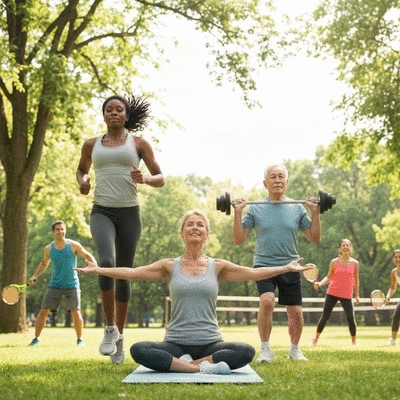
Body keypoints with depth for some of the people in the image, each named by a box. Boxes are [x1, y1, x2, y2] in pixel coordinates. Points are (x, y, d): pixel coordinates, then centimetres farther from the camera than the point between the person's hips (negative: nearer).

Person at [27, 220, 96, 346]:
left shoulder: (74, 245, -5)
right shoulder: (48, 249, 2)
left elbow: (88, 256, 4)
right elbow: (44, 263, 20)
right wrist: (34, 276, 8)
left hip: (72, 285, -2)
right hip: (55, 285, 2)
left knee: (76, 312, -12)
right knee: (43, 312, -3)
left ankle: (80, 339, 4)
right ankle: (36, 339, 10)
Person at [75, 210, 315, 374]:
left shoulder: (218, 267, 6)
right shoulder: (170, 266, 5)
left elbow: (253, 273, 0)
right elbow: (132, 272, -1)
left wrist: (287, 268, -8)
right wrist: (98, 270, -10)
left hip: (210, 343, 0)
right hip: (176, 343, 0)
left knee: (247, 352, -28)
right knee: (138, 350, -29)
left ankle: (186, 364, -19)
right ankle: (204, 367, -26)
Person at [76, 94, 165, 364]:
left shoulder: (139, 143, 5)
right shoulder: (92, 144, 11)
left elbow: (161, 179, 5)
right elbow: (81, 169, 30)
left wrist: (144, 178, -18)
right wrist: (82, 181, 6)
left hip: (130, 213, 0)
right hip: (102, 212, 0)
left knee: (124, 275, 4)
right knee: (106, 263, -27)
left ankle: (120, 337, 20)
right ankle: (110, 329, -13)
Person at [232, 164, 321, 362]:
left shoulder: (297, 208, 5)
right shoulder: (255, 208, 1)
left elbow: (315, 239, 6)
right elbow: (238, 239, -2)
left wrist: (315, 212, -4)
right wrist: (238, 213, -12)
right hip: (264, 265, -2)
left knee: (295, 311, 2)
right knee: (267, 301, -26)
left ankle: (295, 349, 27)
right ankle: (265, 349, -10)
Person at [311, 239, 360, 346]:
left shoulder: (355, 263, 2)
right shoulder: (334, 262, 0)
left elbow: (356, 280, 10)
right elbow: (328, 277, 6)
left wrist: (357, 295, 11)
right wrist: (320, 284, -12)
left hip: (347, 295, 0)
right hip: (332, 293, 0)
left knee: (351, 318, -9)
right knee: (325, 316, 1)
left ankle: (354, 340, 13)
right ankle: (316, 338, 14)